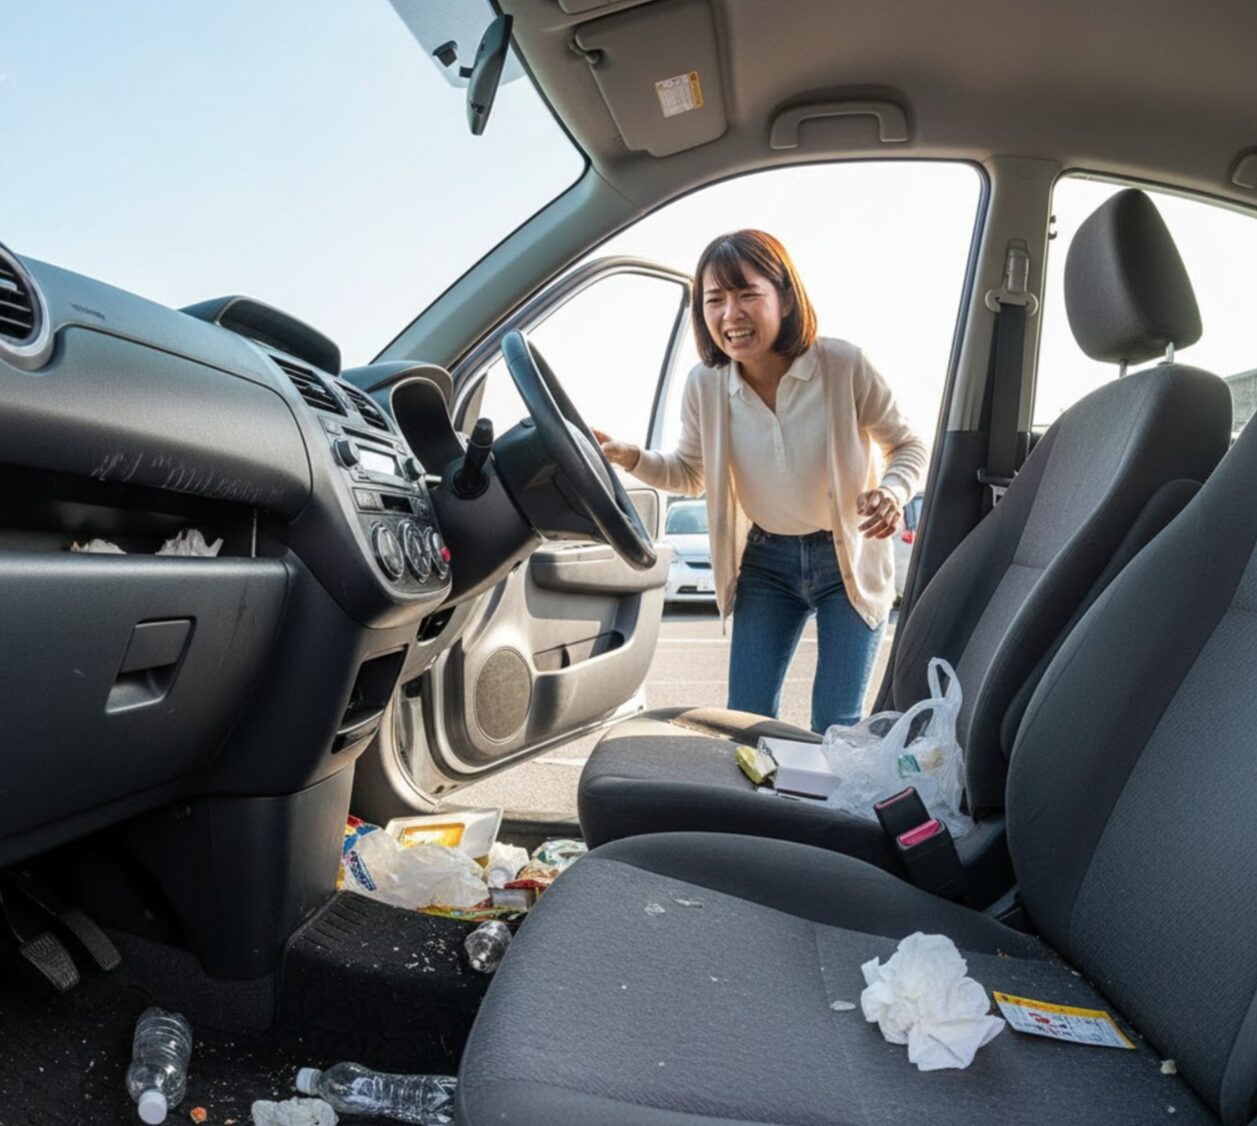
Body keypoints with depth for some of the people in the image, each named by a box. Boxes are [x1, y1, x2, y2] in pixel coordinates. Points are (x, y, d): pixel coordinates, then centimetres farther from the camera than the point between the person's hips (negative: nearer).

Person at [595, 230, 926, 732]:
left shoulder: (844, 365, -21)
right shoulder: (704, 386, -13)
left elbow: (907, 445, -5)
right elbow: (690, 474, 4)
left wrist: (894, 491, -27)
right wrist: (630, 457, -15)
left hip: (849, 561, -2)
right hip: (766, 560, 2)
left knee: (835, 727, 4)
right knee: (746, 718, 8)